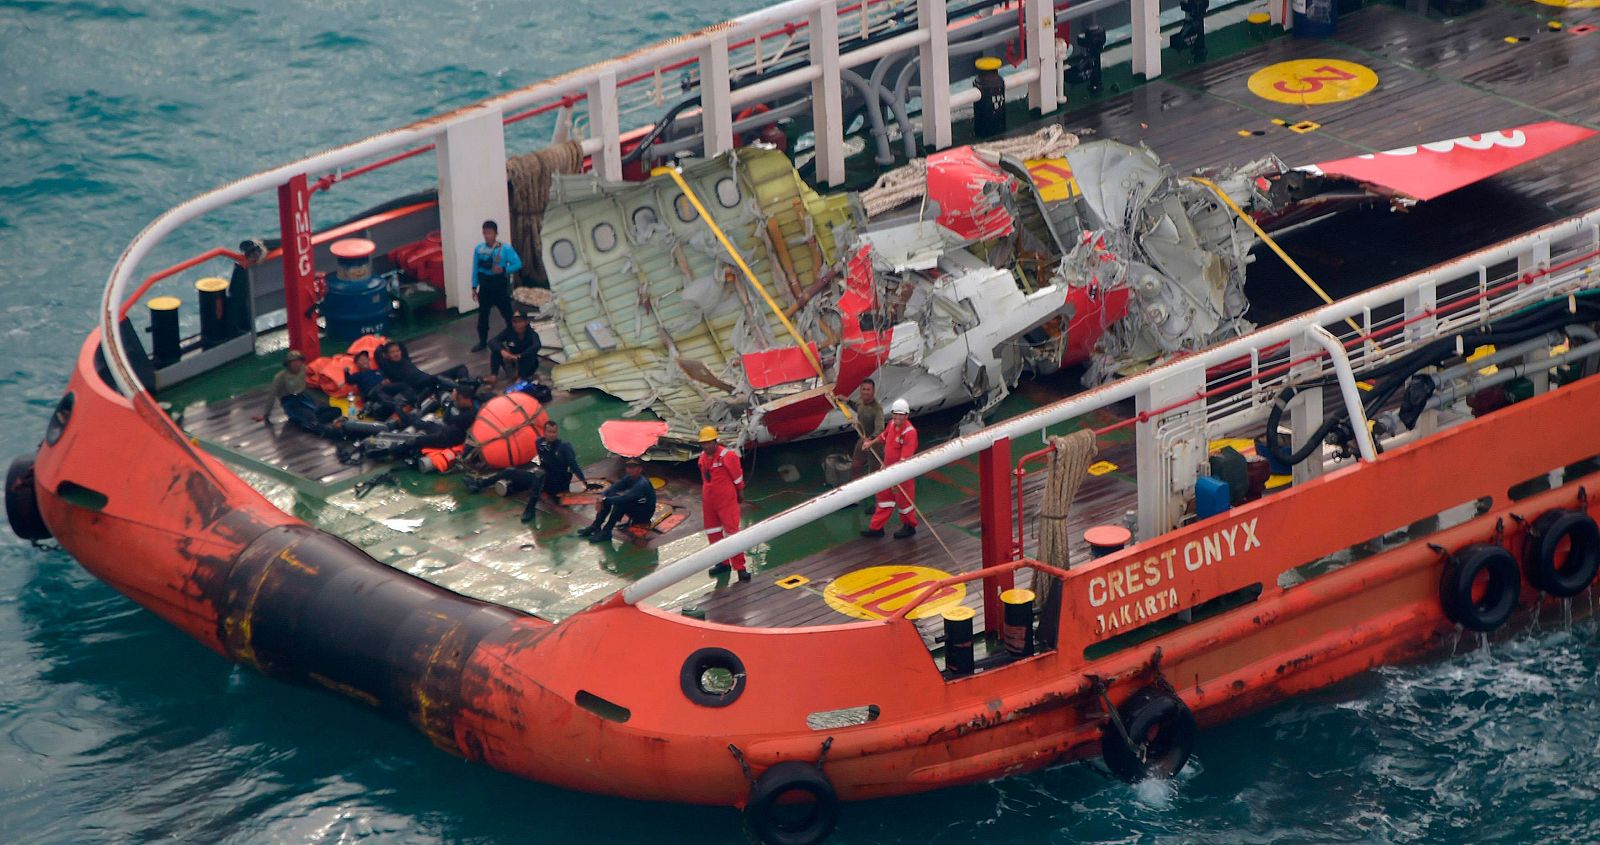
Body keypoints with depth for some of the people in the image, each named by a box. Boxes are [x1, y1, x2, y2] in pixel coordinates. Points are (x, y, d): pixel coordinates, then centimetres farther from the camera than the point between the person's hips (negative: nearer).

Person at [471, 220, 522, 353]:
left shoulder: (505, 249, -10)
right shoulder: (478, 249, -1)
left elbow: (518, 264, -9)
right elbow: (475, 269, 5)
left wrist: (504, 270, -25)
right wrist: (474, 287, 5)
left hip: (500, 286, -3)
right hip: (485, 286, 3)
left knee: (507, 313, 1)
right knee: (483, 315, 11)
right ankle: (482, 342, 23)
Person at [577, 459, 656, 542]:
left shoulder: (642, 484, -29)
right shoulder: (628, 478, -2)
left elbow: (625, 498, -37)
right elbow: (613, 488, -6)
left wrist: (605, 500, -30)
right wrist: (602, 497, -24)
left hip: (645, 513, -9)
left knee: (620, 503, -32)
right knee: (609, 495, -4)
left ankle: (606, 532, -24)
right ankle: (595, 527, -3)